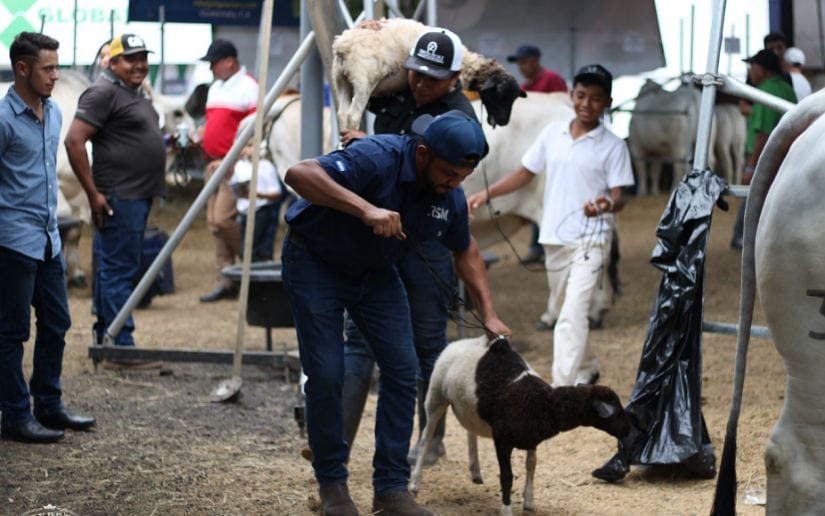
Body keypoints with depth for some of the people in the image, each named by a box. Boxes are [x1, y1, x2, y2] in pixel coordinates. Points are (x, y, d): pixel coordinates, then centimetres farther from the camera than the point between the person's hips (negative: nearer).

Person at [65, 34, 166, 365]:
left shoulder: (136, 92, 17)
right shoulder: (104, 92, -13)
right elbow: (74, 141, -19)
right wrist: (93, 194, -19)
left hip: (138, 197, 10)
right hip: (118, 198, -10)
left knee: (114, 269, 14)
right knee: (119, 271, -9)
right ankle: (121, 346, -8)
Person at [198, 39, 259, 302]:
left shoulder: (248, 87, -9)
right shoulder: (216, 87, 19)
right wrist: (202, 135, 10)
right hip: (215, 163, 9)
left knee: (223, 218, -16)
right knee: (215, 223, 6)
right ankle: (225, 282, 10)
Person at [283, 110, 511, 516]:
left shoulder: (450, 197, -12)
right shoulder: (378, 159, -33)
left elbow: (465, 250, 9)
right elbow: (299, 174, -44)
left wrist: (488, 315, 3)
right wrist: (366, 209, -52)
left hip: (375, 271, 6)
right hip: (315, 264, -6)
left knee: (402, 369, -5)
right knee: (326, 374, -10)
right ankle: (331, 483, 9)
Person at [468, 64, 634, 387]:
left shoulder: (612, 146, -5)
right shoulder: (552, 134, 6)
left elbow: (619, 196, -8)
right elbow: (526, 173, 13)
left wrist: (607, 205, -32)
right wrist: (487, 194, 2)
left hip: (590, 242, -5)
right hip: (555, 239, 5)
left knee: (572, 315, -17)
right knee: (559, 310, 18)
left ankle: (562, 390, -21)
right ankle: (587, 368, 40)